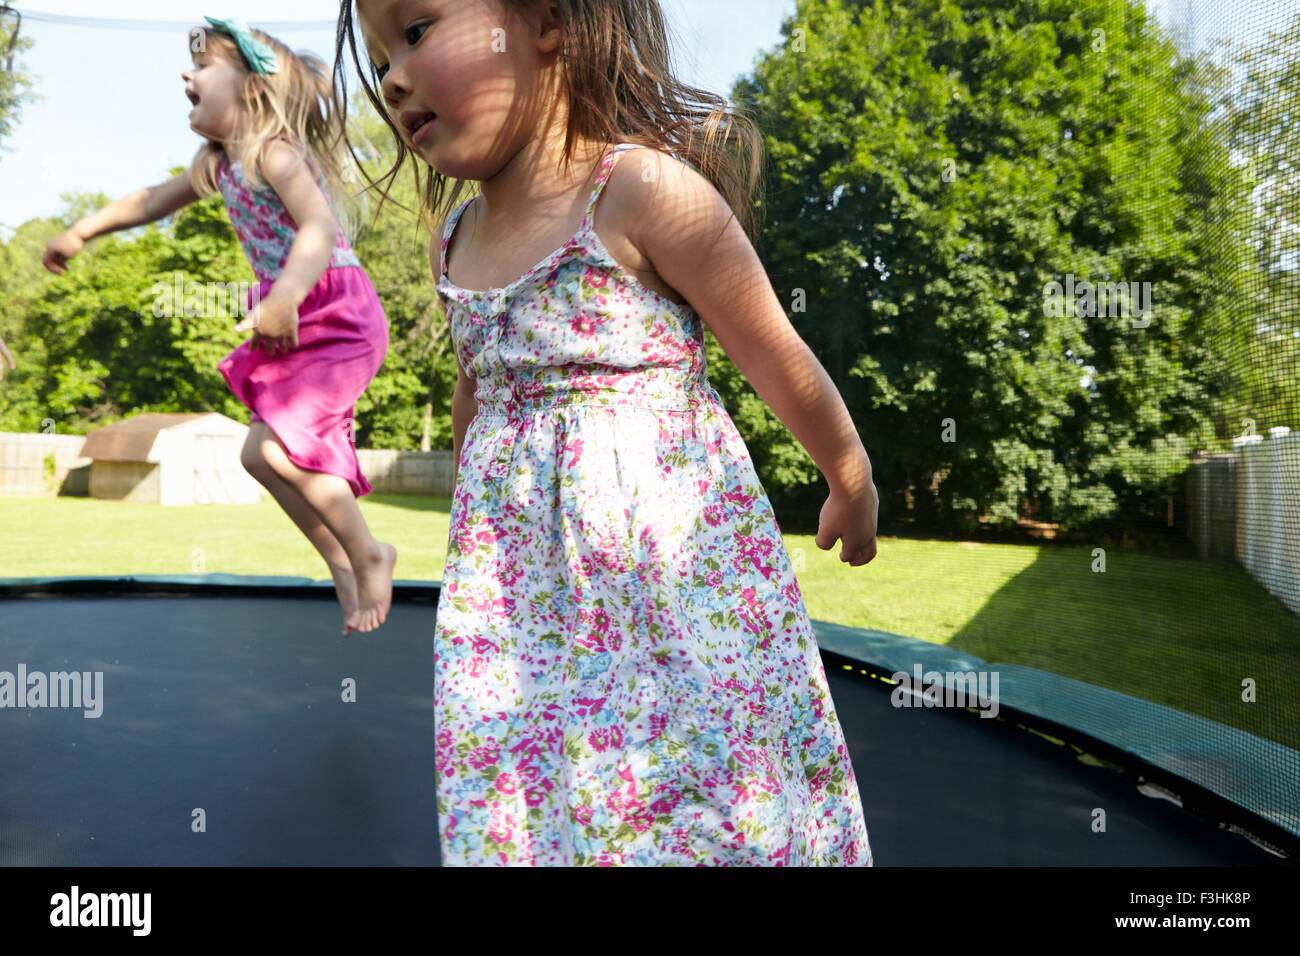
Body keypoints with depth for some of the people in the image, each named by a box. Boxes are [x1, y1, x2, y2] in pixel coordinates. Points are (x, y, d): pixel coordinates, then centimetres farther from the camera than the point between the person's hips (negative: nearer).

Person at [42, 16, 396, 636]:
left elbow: (319, 228, -30)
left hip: (336, 315, -10)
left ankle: (369, 556, -1)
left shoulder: (275, 153, -15)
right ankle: (342, 565, 18)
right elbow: (156, 200, 30)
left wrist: (284, 300, -45)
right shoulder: (219, 164, 13)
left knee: (273, 449, -18)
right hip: (296, 326, 10)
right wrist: (83, 231, 35)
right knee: (265, 453, 8)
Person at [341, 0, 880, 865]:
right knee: (524, 787, 12)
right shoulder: (454, 239, 6)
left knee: (703, 784, 5)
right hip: (520, 580, 6)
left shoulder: (644, 190, -15)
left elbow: (778, 357, -6)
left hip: (672, 556, -5)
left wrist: (852, 483, 5)